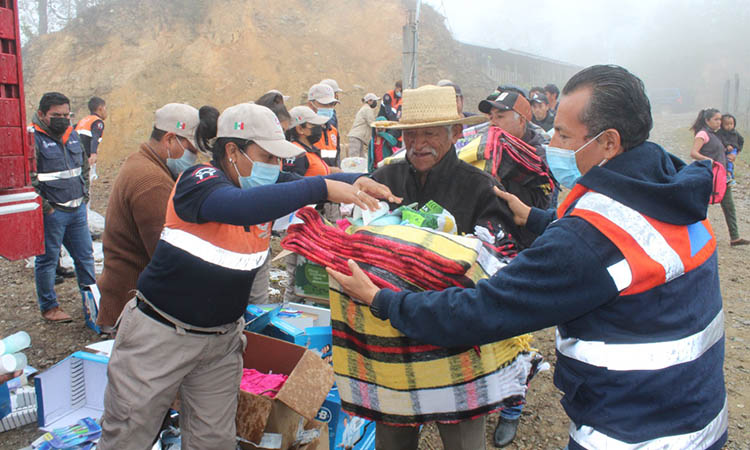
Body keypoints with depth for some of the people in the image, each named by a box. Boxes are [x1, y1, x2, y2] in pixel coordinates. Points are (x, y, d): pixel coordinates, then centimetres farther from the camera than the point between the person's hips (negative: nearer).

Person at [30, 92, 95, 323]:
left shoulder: (72, 135, 11)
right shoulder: (32, 138, -12)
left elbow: (84, 166, 25)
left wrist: (84, 194, 17)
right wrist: (43, 205, -16)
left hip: (78, 210, 7)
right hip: (51, 213, -7)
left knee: (85, 256, 13)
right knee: (47, 260, 6)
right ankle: (48, 307, 20)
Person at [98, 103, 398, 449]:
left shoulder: (267, 184, -3)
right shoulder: (200, 180, -23)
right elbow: (239, 206, -43)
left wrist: (357, 182, -29)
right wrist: (324, 188, -46)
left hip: (222, 339, 6)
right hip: (160, 333, -5)